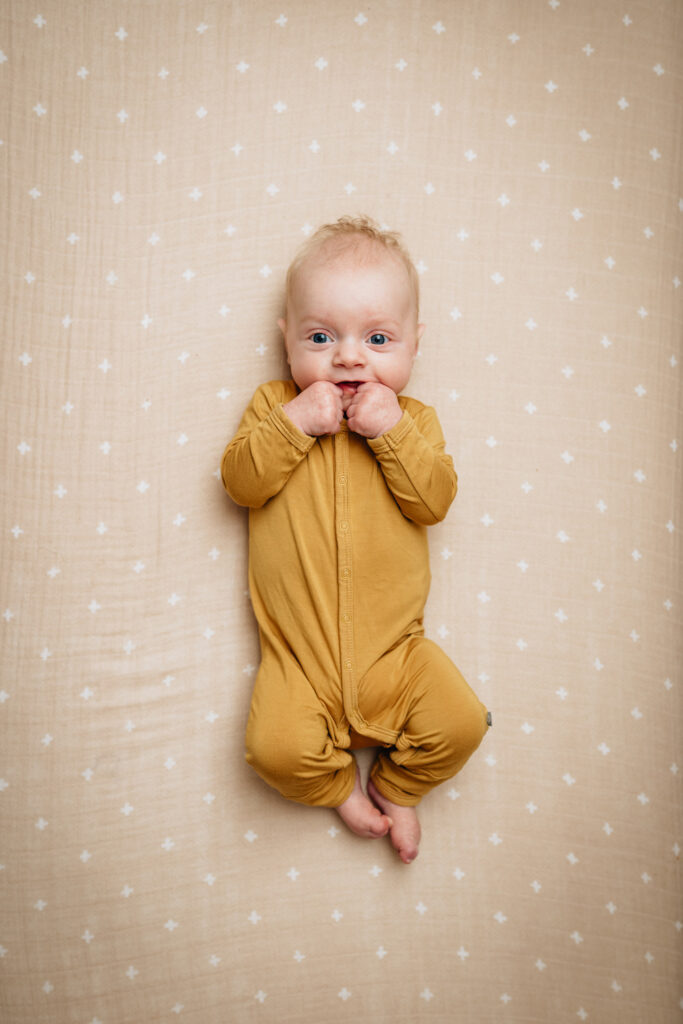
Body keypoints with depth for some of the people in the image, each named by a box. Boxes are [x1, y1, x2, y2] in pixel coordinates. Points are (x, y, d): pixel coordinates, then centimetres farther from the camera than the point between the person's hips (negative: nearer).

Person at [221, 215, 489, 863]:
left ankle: (395, 788, 21)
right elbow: (240, 482, -7)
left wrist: (392, 433, -18)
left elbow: (434, 500, -7)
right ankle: (340, 787, 15)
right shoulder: (273, 403, 5)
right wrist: (292, 424, -19)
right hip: (298, 655, -1)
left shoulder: (414, 419, 6)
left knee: (460, 722, -10)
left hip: (393, 646, 1)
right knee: (278, 748, -19)